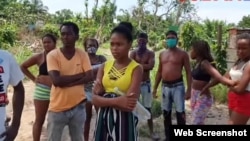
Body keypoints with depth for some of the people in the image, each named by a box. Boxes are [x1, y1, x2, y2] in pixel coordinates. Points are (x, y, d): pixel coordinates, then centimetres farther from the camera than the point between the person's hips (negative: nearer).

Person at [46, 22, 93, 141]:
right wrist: (79, 75, -14)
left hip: (78, 106, 2)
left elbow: (89, 77, -11)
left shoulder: (83, 54, -1)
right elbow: (56, 80, -22)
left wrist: (66, 81, -20)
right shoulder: (52, 55, -10)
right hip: (57, 108, -2)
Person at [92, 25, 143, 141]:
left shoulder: (136, 68, -9)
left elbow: (130, 104, -20)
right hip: (103, 119, 4)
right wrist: (117, 101, -19)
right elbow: (95, 99, -4)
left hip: (124, 120, -4)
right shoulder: (104, 66, 4)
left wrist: (105, 99, -12)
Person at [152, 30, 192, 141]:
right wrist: (155, 88, 11)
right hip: (165, 86, 5)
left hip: (178, 86, -5)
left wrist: (188, 90, -11)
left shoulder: (182, 54, -3)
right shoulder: (162, 54, 11)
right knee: (166, 113, 12)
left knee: (180, 113, -5)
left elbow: (188, 72, -4)